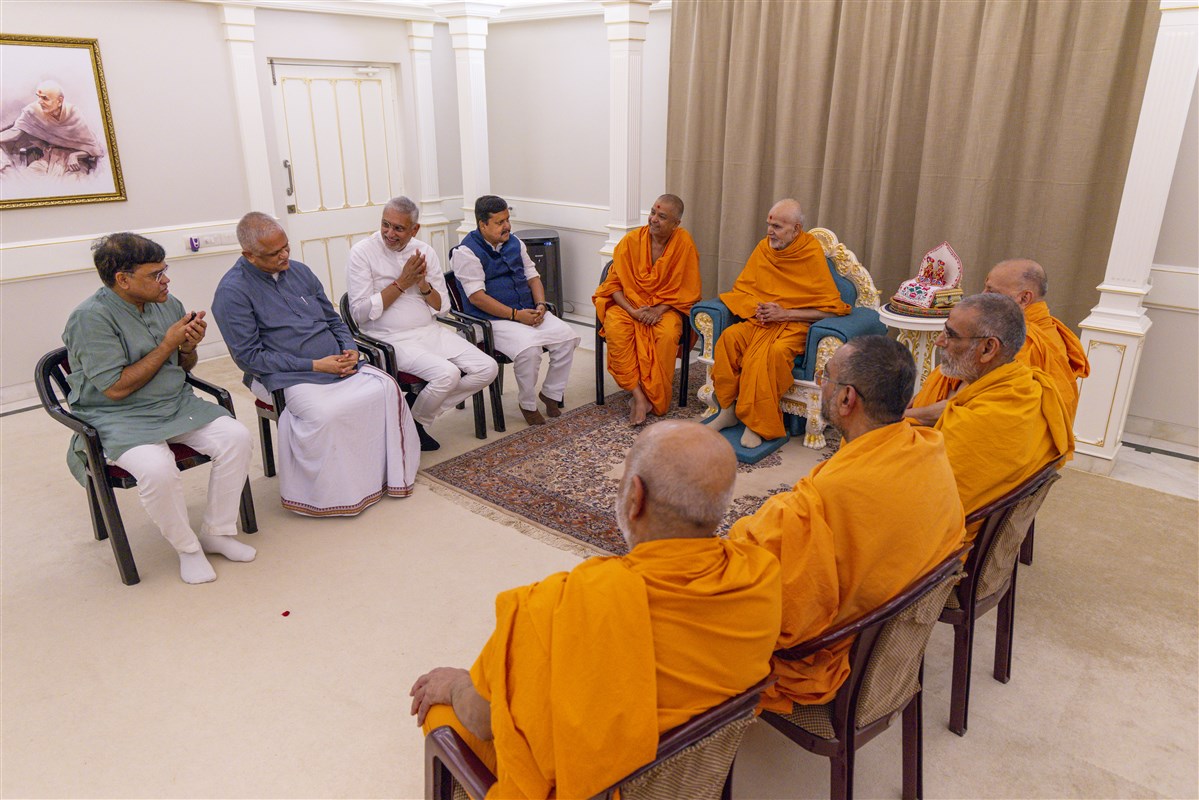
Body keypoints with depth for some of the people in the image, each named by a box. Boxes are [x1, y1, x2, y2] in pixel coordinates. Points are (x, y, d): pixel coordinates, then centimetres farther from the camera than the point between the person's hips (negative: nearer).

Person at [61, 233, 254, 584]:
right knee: (157, 468, -34)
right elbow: (116, 388, -19)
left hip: (178, 404, 6)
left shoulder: (168, 304, 5)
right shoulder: (90, 318, -14)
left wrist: (189, 348, -8)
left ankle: (216, 532, -2)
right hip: (118, 417, -6)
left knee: (236, 437, -18)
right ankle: (187, 548, -9)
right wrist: (168, 344, -16)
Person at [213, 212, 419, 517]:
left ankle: (393, 470, -5)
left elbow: (334, 320, 22)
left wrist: (350, 349, -1)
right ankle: (331, 492, -13)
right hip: (288, 377, -6)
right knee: (325, 413, -35)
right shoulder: (232, 292, -7)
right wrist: (314, 365, -16)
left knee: (385, 386, -18)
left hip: (338, 365, 6)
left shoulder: (299, 271, 13)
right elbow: (249, 356, -11)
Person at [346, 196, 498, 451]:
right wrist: (401, 283, -13)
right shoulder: (362, 252, -6)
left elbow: (442, 307, 9)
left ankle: (424, 413, 4)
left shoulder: (425, 252, 7)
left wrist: (423, 284, -12)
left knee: (487, 368, -9)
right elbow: (360, 313, -12)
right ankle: (415, 424, 0)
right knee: (447, 373, -29)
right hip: (390, 339, -6)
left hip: (430, 331, 6)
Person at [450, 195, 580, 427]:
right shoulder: (467, 252, -8)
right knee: (529, 349, -33)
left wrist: (540, 306, -1)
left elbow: (533, 277, 20)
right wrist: (516, 315, -20)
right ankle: (528, 405, -9)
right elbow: (476, 296, -16)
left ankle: (550, 393, 6)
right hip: (494, 320, -7)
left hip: (529, 312, 7)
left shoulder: (514, 243, 15)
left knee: (568, 337, -13)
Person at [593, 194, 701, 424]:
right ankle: (637, 394, -28)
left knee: (668, 335, -34)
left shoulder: (684, 243, -7)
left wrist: (660, 309, -18)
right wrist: (632, 310, -18)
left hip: (665, 307, -1)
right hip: (628, 303, 1)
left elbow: (688, 289, -4)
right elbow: (614, 283, -1)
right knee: (615, 330, -32)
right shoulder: (631, 240, -6)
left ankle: (652, 397, -19)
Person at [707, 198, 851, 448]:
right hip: (760, 320, 5)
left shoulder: (813, 255, -8)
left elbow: (832, 309, -9)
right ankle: (728, 410, -17)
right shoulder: (764, 248, 6)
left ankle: (757, 425, -25)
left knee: (773, 352, -36)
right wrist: (756, 308, -7)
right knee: (729, 337, -26)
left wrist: (786, 314, -16)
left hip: (795, 324, -5)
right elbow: (741, 289, 15)